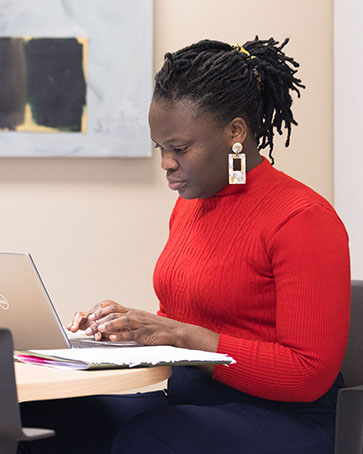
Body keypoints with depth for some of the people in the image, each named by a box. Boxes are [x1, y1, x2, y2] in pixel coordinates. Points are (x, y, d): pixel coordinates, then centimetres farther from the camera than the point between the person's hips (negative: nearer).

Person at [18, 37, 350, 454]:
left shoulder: (303, 218, -12)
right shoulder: (190, 204, 15)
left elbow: (309, 374, -16)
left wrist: (179, 335, -19)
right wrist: (121, 325, 1)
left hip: (278, 416, -7)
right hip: (179, 396, 8)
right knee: (35, 416, -17)